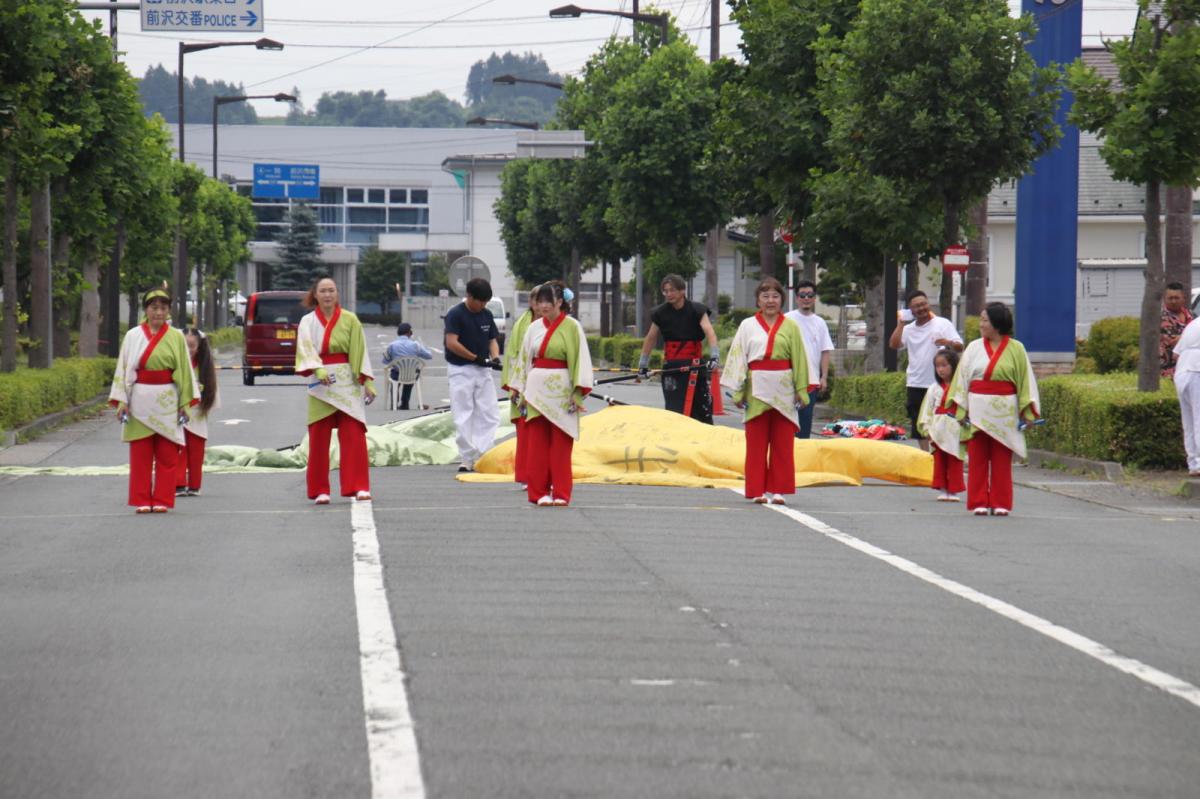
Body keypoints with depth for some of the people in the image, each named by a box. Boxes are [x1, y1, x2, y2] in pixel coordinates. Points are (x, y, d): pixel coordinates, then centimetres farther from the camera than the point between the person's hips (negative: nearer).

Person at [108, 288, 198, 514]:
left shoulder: (176, 338, 3)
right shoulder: (133, 336, 3)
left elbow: (185, 371, 4)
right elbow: (123, 369, 3)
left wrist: (185, 403, 0)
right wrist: (121, 401, -4)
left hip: (167, 402, 0)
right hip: (140, 401, 0)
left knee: (167, 455, 1)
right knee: (140, 454, 2)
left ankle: (161, 500, 7)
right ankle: (142, 501, 7)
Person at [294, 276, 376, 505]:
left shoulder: (350, 320, 6)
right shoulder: (308, 322, 6)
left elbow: (360, 351, 4)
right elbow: (306, 350, -7)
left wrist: (367, 382, -3)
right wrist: (318, 370, -24)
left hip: (347, 383, 0)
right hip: (320, 383, 1)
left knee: (354, 435, -8)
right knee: (319, 438, 0)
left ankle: (359, 486, -6)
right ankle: (320, 490, 7)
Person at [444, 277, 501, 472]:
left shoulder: (486, 315, 9)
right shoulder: (456, 314, -11)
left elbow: (492, 339, 14)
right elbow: (452, 343, -18)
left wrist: (495, 357, -8)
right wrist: (476, 358, -19)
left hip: (483, 370, 6)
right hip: (461, 370, -6)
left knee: (489, 416, 0)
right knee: (463, 417, -1)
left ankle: (482, 456, 2)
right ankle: (468, 459, 4)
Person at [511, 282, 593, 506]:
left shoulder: (572, 327, -3)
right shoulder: (534, 328, 9)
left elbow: (580, 359, -5)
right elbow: (525, 359, 14)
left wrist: (578, 392, -11)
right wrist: (522, 391, 10)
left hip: (560, 392, -4)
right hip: (537, 390, 4)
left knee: (560, 445, -1)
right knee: (538, 444, 3)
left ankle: (560, 493, 3)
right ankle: (539, 491, 8)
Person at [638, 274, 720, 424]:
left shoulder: (696, 310, -7)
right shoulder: (661, 313, 1)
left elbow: (710, 333, -20)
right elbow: (650, 339, 12)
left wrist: (714, 357, -35)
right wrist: (643, 365, 14)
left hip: (694, 364, -1)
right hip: (671, 365, 1)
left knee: (702, 408, 1)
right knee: (673, 407, -5)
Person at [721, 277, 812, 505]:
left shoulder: (791, 327, 6)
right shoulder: (748, 326, 6)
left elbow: (799, 360, 6)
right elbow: (738, 358, 5)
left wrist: (801, 390, 0)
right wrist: (738, 391, -1)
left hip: (783, 390, 0)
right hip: (757, 390, 0)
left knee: (782, 443, 1)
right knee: (756, 443, 1)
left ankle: (778, 490, 5)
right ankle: (758, 490, 5)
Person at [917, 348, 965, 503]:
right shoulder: (934, 389, 7)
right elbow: (927, 409, 6)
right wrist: (927, 429, -3)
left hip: (955, 430, -3)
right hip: (938, 430, 3)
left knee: (954, 463, 2)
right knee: (939, 461, 5)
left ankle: (953, 490, 9)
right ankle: (943, 490, 12)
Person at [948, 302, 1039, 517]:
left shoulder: (1016, 349, 2)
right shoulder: (974, 348, 6)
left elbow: (1025, 379, 3)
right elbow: (963, 378, 6)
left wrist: (1025, 411, -3)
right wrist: (961, 409, -1)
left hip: (1004, 412, -1)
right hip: (978, 410, 1)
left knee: (1002, 459, 2)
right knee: (977, 458, 0)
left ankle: (1000, 503, 7)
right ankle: (979, 502, 4)